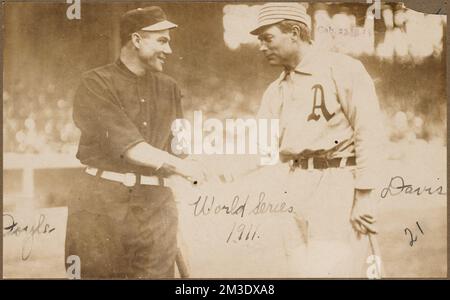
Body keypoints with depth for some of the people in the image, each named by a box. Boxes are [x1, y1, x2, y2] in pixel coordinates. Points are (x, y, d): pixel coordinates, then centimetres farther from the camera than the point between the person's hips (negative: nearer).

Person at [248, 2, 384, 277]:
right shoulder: (276, 91, 16)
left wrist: (363, 196, -14)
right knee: (302, 269, 8)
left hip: (337, 184, -6)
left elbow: (369, 133, -9)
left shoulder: (342, 69, -5)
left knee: (331, 271, -9)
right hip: (294, 187, 6)